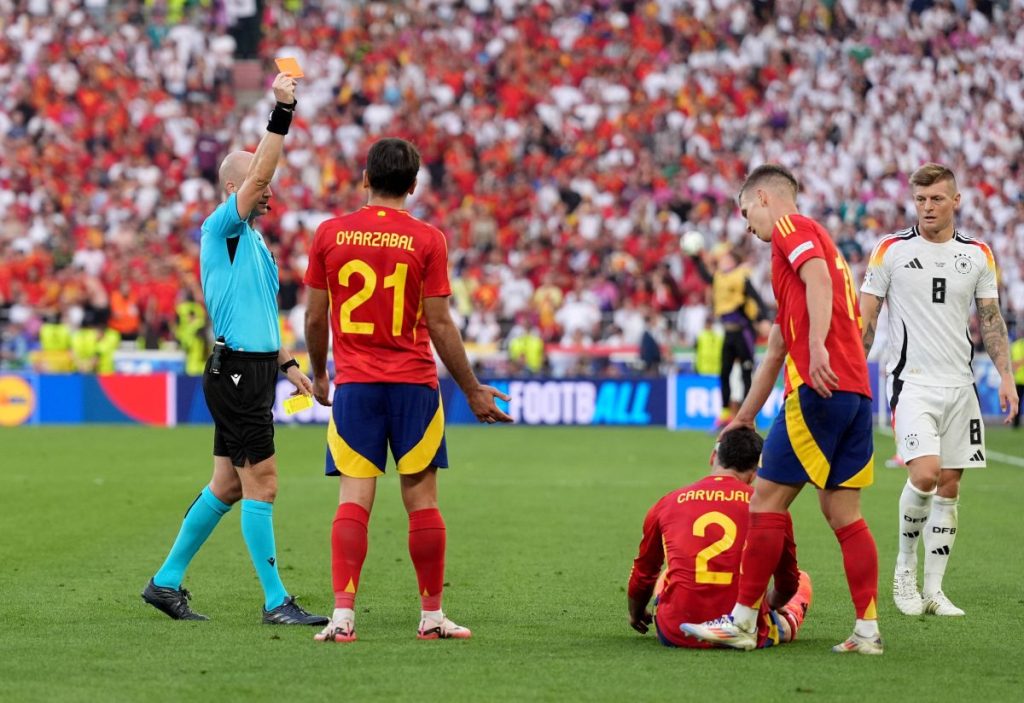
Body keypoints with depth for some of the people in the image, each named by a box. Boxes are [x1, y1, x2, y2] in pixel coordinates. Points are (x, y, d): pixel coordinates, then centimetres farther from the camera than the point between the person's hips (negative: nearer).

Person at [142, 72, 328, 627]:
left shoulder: (252, 240, 20)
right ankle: (276, 601, -6)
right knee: (261, 484, -9)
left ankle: (167, 582, 20)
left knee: (228, 486, 12)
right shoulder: (221, 229, -8)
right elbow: (257, 174, -24)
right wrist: (281, 112, -28)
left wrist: (286, 363, 21)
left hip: (252, 369, 10)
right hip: (237, 370, -10)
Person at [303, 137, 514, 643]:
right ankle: (432, 615, 12)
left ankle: (343, 614, -11)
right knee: (421, 498, 5)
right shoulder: (426, 240, -5)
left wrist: (318, 374, 22)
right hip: (413, 382, -1)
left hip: (353, 383, 1)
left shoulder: (330, 234, 1)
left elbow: (314, 317, 6)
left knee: (353, 498, -1)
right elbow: (439, 325, -6)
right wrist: (473, 391, 3)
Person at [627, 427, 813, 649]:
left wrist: (635, 614, 44)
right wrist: (770, 605, 40)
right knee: (802, 581, 27)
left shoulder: (667, 504, 6)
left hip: (677, 636, 3)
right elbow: (787, 583, 16)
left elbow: (643, 574, 22)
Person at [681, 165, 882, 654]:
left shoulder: (789, 226, 3)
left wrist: (817, 349, -30)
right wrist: (745, 417, 38)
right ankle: (868, 629, 4)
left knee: (767, 499, -3)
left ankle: (742, 622, 0)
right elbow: (775, 351, 35)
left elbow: (819, 281, -19)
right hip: (856, 390, 9)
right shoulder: (810, 239, 30)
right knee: (842, 511, 8)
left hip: (820, 386, -9)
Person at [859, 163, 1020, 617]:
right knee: (925, 473, -20)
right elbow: (865, 319, 1)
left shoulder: (978, 255, 7)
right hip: (912, 381, -4)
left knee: (949, 486, 3)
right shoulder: (891, 250, -1)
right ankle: (905, 565, 2)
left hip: (959, 384, 4)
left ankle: (933, 590, 9)